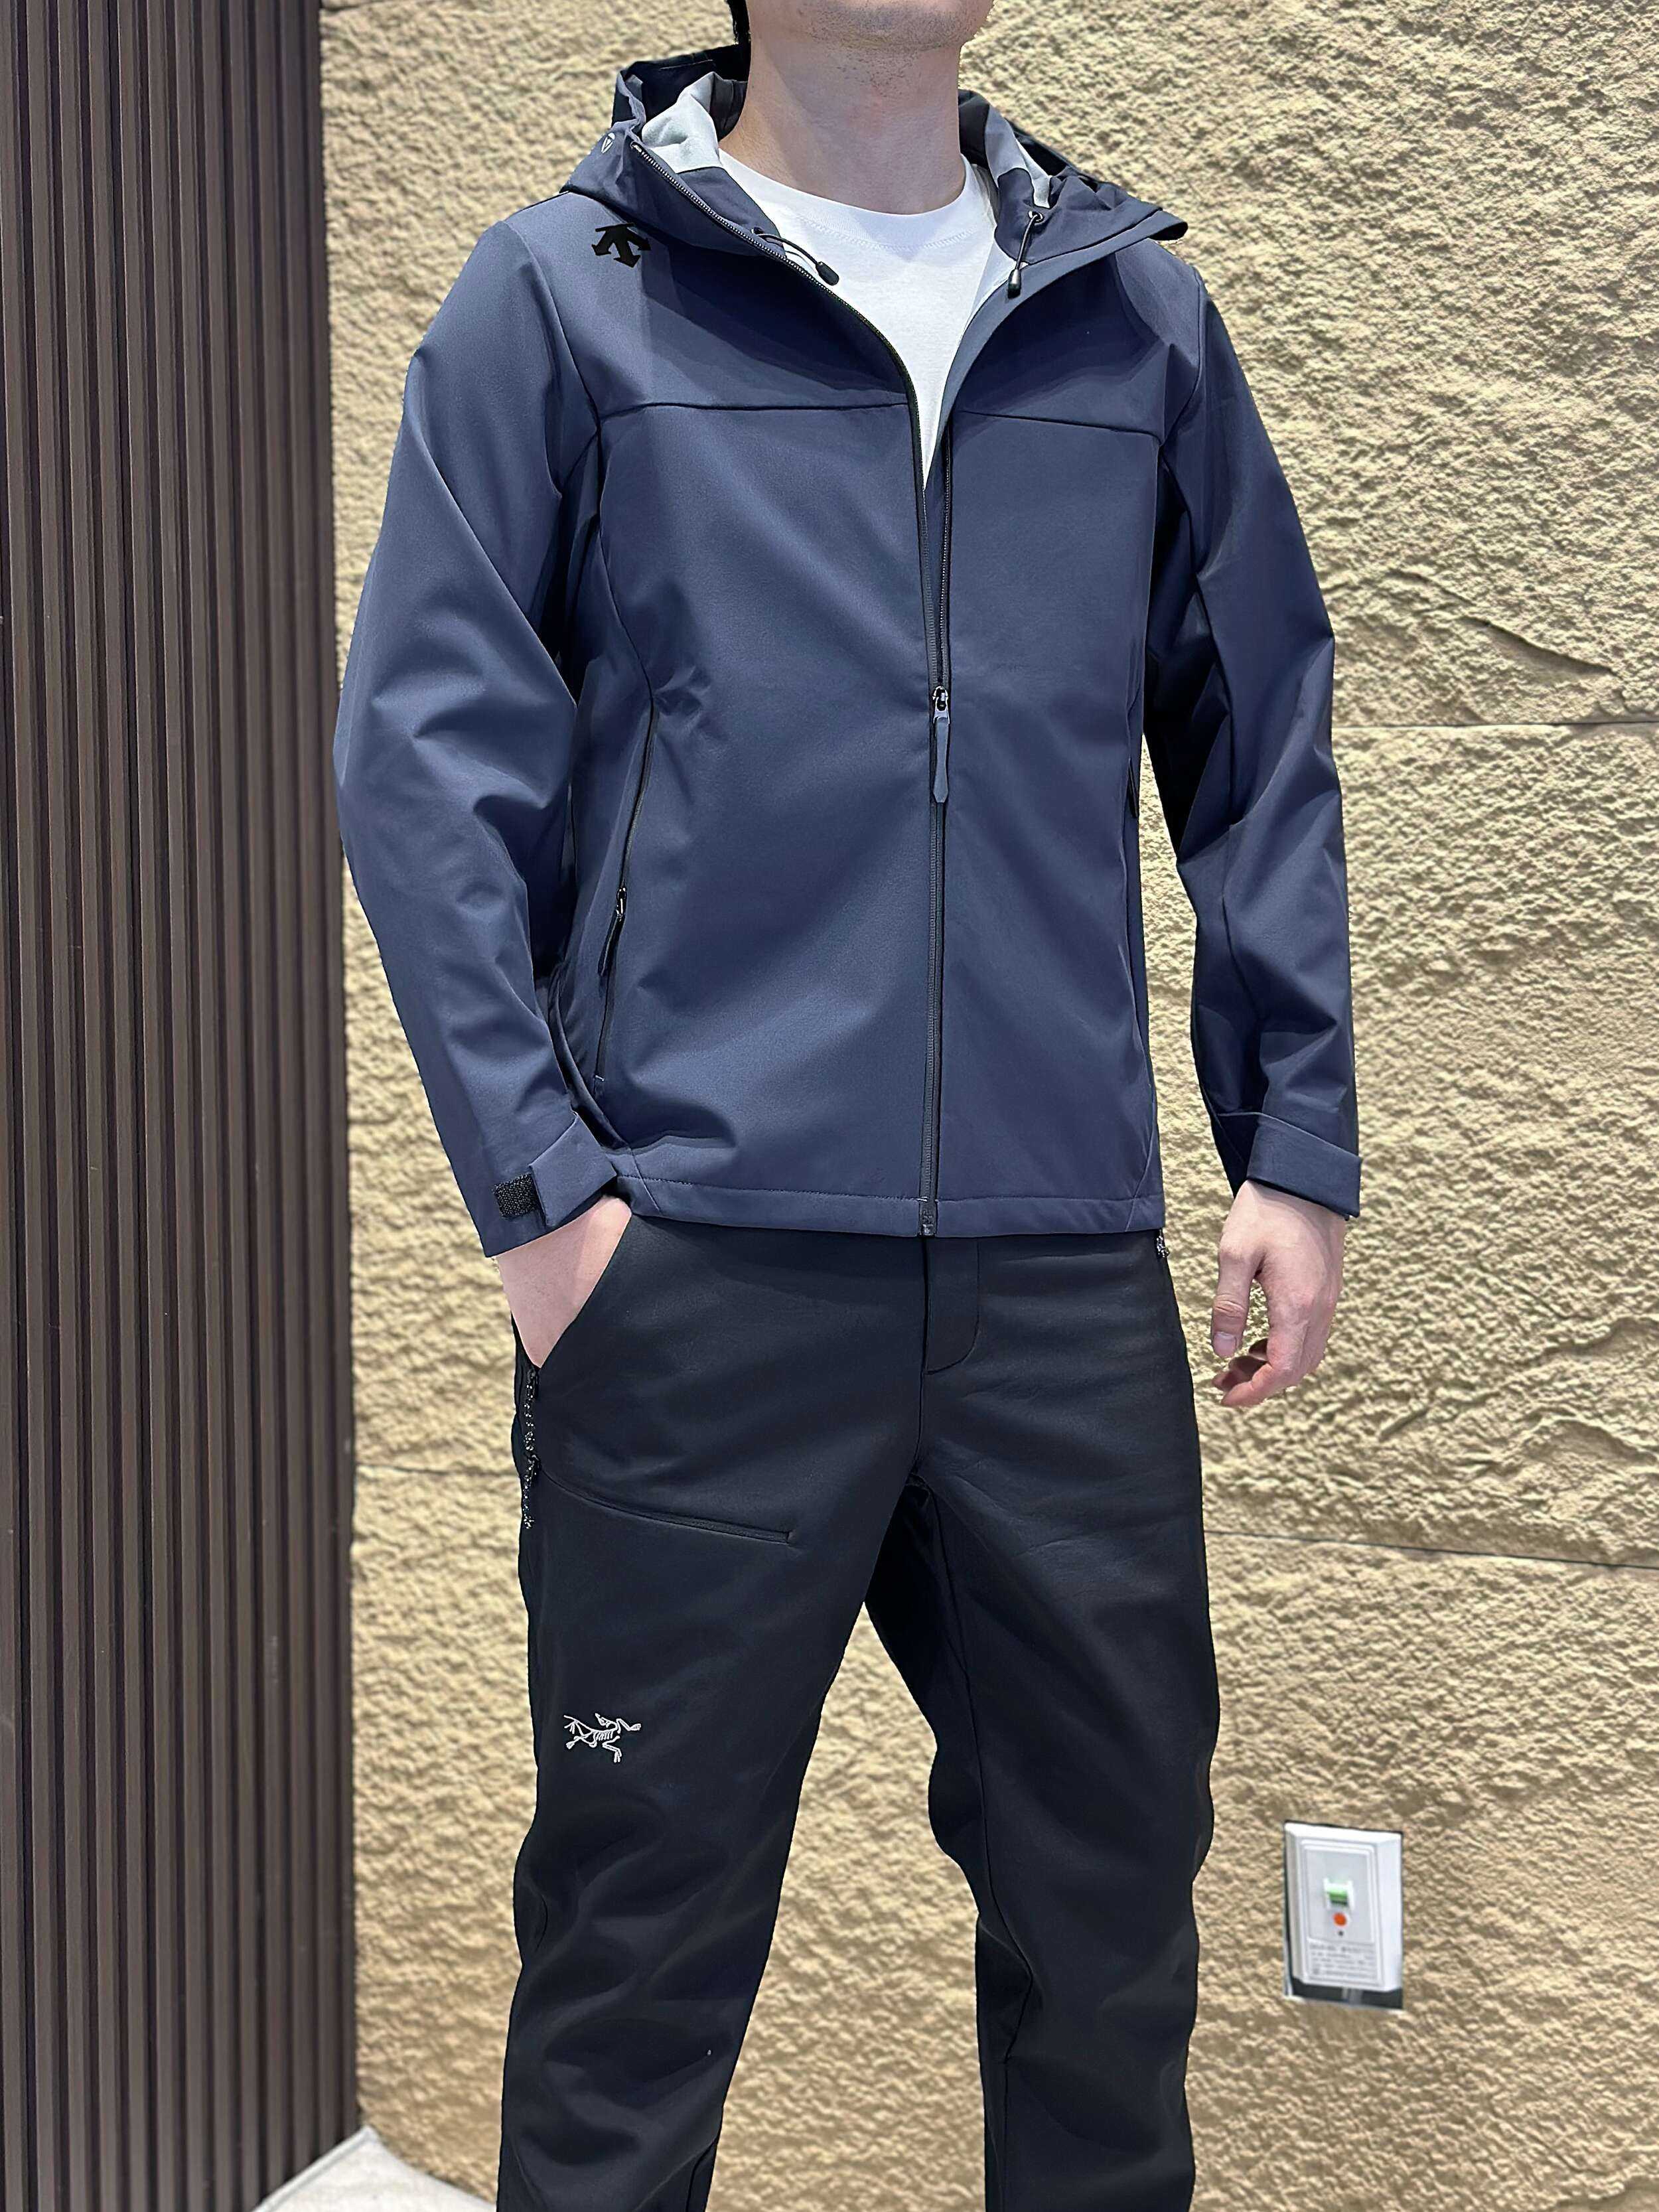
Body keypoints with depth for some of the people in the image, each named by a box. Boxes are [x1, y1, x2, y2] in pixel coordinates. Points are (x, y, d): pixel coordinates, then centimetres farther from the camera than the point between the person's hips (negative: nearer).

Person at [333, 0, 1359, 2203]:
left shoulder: (1140, 318, 11)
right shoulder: (564, 298, 3)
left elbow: (1263, 750, 14)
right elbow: (424, 761, -2)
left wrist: (1295, 1149, 9)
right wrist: (537, 1184, -8)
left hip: (1067, 1269, 3)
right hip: (699, 1258, -3)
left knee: (1111, 1870, 13)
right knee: (649, 1907, 7)